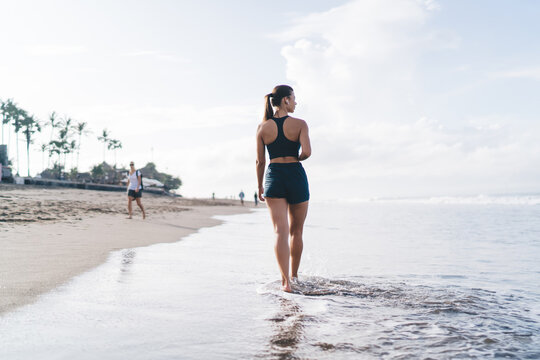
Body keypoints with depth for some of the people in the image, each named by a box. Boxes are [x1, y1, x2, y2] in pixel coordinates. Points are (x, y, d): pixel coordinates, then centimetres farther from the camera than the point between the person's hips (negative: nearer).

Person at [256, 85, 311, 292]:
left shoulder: (263, 127, 3)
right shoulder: (300, 124, -4)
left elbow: (260, 161, 4)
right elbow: (307, 152, -17)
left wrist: (260, 187, 13)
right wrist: (297, 158, 6)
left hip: (274, 177, 1)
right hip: (296, 176, -1)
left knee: (280, 232, -5)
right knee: (296, 231, 16)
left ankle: (286, 280, -17)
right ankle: (294, 275, 29)